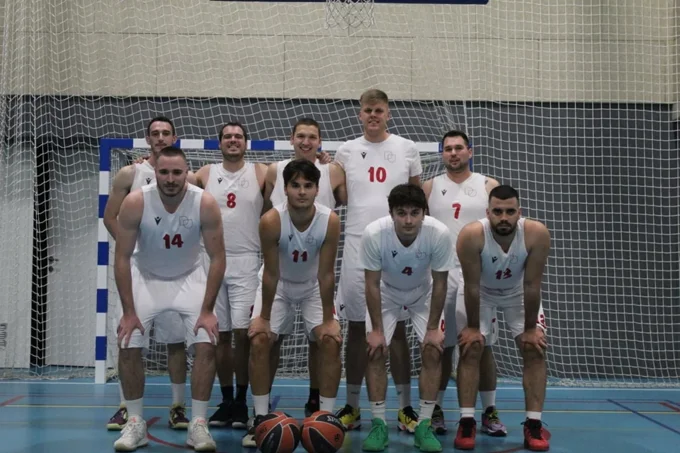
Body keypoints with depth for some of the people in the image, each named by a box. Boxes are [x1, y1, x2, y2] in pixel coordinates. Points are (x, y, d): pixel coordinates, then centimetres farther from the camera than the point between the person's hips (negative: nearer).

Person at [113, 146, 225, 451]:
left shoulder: (205, 203, -24)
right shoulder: (135, 203, -24)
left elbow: (217, 258, -17)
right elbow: (122, 258, -17)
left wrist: (208, 310, -19)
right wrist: (129, 311, -18)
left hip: (189, 278, 0)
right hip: (145, 277, 0)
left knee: (206, 345, -13)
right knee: (127, 347, -8)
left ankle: (198, 424, 1)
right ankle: (135, 422, 9)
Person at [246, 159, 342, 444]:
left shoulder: (330, 221, -28)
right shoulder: (271, 221, -30)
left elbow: (326, 274, -21)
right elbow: (271, 273, -22)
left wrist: (328, 319, -16)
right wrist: (264, 317, -15)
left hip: (314, 286, 1)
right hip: (279, 285, 0)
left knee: (331, 342, -12)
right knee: (259, 342, -12)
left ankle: (327, 416, 1)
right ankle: (260, 418, 1)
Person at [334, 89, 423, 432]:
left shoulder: (407, 149, 5)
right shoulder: (346, 151, 7)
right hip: (357, 248, 1)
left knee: (397, 328, 3)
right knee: (357, 328, 6)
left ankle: (405, 408, 13)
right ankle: (352, 407, 17)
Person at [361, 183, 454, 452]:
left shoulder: (439, 234, -34)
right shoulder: (374, 234, -34)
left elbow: (439, 283, -19)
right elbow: (372, 284, -21)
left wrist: (433, 328, -15)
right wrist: (376, 329, -19)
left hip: (424, 294, 0)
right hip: (386, 294, 0)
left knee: (433, 351, -11)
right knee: (375, 351, -11)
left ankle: (424, 425, 2)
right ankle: (378, 424, 2)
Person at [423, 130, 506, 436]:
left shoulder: (489, 186, 7)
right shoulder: (430, 187, 10)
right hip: (440, 273, 1)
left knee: (482, 345, 1)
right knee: (440, 345, 4)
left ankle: (489, 412, 10)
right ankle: (436, 410, 14)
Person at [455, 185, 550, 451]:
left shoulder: (537, 234, -33)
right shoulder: (471, 235, -37)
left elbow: (531, 285, -24)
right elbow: (472, 286, -26)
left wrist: (530, 328, -16)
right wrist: (473, 327, -17)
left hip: (519, 294, 1)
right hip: (481, 293, -1)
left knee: (535, 350, -6)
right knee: (470, 350, -9)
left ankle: (533, 424, 1)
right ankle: (466, 422, -1)